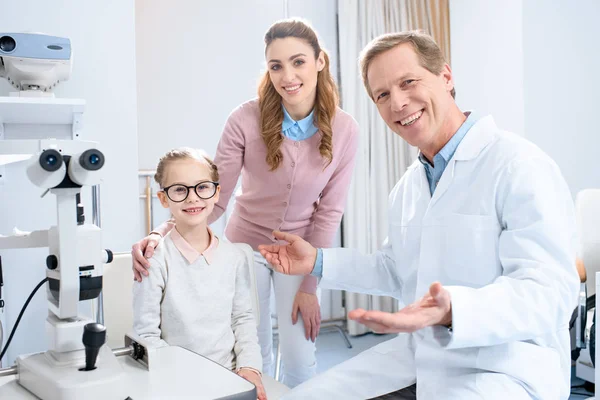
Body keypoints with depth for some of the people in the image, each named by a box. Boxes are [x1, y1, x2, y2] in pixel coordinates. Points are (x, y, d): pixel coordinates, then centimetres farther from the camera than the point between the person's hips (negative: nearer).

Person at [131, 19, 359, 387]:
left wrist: (309, 285, -10)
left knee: (300, 360, 3)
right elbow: (214, 198, -17)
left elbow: (329, 212, -10)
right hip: (247, 244, 0)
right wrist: (161, 236, -33)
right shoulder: (246, 120, -20)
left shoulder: (344, 130, -15)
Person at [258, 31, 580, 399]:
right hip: (417, 355, 8)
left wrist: (452, 312, -40)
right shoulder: (408, 184, 12)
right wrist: (318, 262, 12)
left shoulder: (521, 166, -16)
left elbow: (549, 292, -23)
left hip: (505, 368, -7)